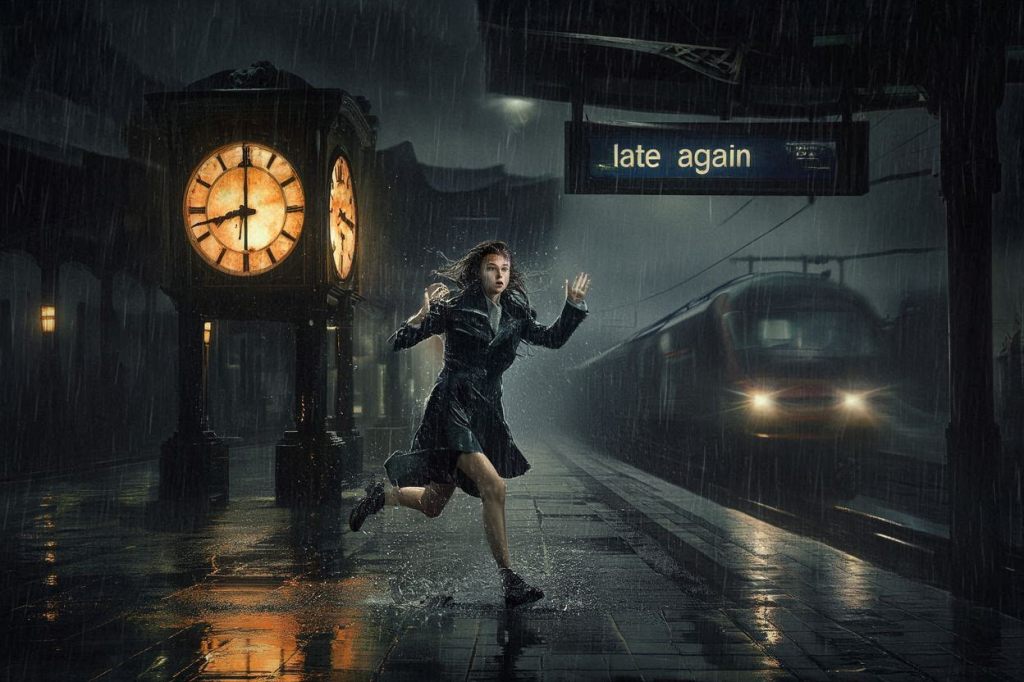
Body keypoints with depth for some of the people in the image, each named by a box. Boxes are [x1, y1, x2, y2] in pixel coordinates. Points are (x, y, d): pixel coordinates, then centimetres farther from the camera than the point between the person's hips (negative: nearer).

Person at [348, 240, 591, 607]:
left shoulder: (514, 316, 10)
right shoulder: (455, 308, -5)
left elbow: (553, 338, 19)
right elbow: (400, 342, -5)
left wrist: (573, 306, 6)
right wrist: (423, 315, -23)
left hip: (486, 412, 6)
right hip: (452, 407, -6)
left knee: (431, 505, 13)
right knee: (493, 486, -22)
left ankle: (381, 495, 43)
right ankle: (509, 580, -15)